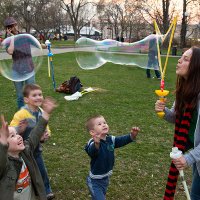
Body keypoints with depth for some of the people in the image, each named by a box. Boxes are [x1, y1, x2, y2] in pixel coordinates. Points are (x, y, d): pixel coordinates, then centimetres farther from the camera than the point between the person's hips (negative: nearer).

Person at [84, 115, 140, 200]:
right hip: (95, 181, -7)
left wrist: (132, 135, -30)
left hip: (106, 178, 7)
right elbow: (92, 151, -49)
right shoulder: (93, 143, -29)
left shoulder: (111, 139, -5)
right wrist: (97, 144, -71)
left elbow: (123, 140, -10)